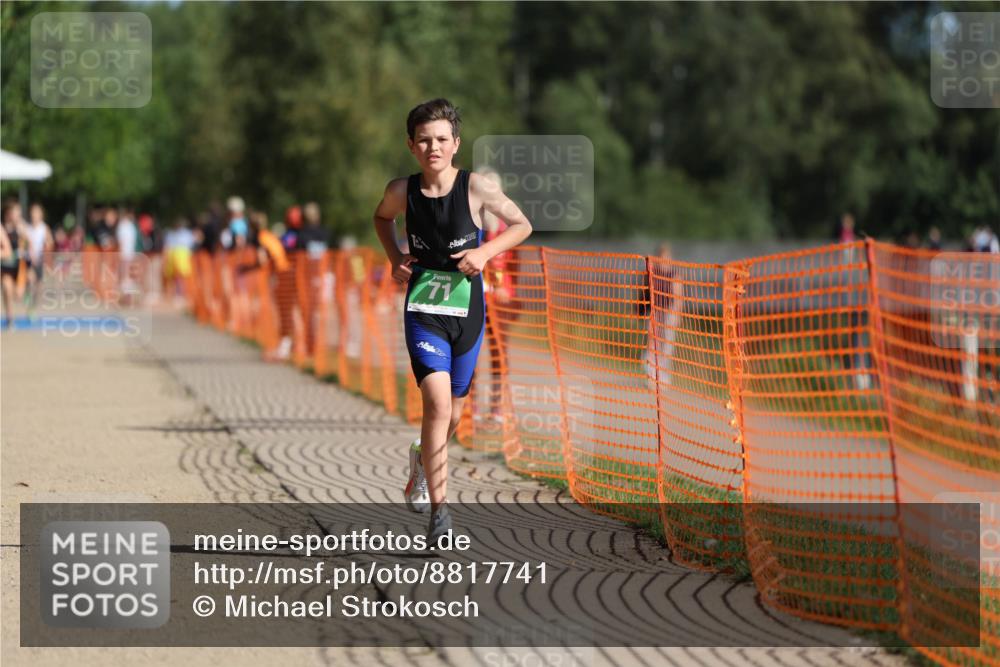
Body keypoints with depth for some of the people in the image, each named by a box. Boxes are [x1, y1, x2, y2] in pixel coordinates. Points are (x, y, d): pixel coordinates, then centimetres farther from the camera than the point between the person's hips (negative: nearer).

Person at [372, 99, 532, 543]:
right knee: (437, 404, -19)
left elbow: (521, 225, 2)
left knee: (452, 414, 14)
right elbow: (382, 218, 19)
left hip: (467, 310, 1)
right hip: (422, 310, -1)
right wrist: (395, 257, 3)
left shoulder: (475, 188, -10)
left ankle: (423, 459, 48)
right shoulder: (402, 191, -5)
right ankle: (438, 506, -15)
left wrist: (485, 252, -13)